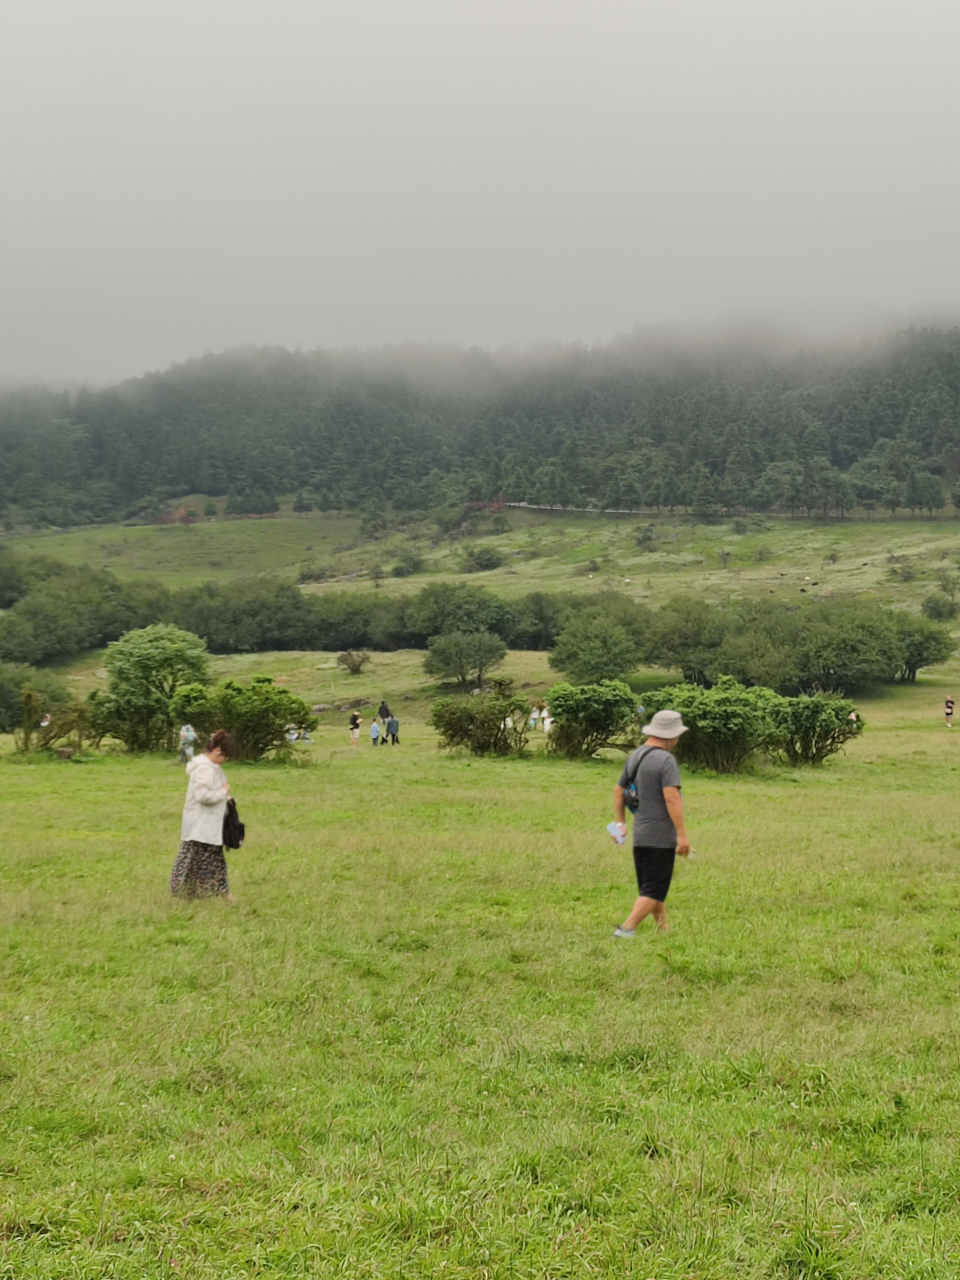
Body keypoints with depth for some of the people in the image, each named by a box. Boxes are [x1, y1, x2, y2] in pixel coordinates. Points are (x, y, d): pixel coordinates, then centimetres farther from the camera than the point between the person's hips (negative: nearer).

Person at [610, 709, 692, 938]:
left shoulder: (635, 756, 10)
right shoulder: (665, 760, -16)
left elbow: (618, 790, 19)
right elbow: (672, 798, -24)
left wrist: (620, 822, 27)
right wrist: (682, 834, -24)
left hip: (640, 836, 8)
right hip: (661, 837, -8)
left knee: (652, 887, 18)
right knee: (654, 891, -2)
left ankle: (663, 930, 28)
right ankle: (626, 928, -9)